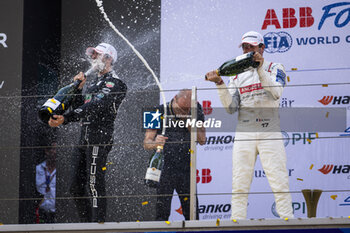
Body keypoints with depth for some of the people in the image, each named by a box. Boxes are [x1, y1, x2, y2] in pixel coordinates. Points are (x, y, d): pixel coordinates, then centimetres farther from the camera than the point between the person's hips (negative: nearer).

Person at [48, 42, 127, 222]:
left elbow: (93, 106, -21)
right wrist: (78, 88, 11)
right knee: (76, 187, 8)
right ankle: (87, 223, 14)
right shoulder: (94, 82, 24)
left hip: (100, 138, -10)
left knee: (95, 185, -14)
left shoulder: (113, 83, -6)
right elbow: (80, 108, 23)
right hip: (86, 138, 10)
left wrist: (65, 118, -29)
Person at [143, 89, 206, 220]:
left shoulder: (195, 112, 2)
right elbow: (146, 143, -5)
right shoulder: (160, 113, -4)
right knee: (162, 214, -9)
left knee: (191, 214, 4)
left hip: (186, 170, 2)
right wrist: (155, 143, -29)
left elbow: (202, 140, -2)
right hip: (165, 169, -2)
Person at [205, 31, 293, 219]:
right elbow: (231, 108, 5)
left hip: (269, 133, -3)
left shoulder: (274, 69, 8)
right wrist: (220, 84, -7)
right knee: (239, 183, -2)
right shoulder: (237, 76, 17)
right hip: (244, 133, 3)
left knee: (279, 181, -10)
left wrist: (260, 69, -21)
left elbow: (276, 93, -13)